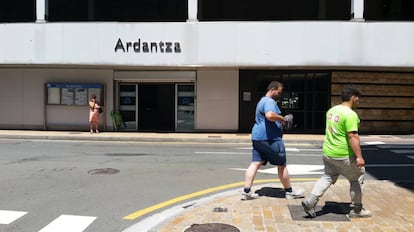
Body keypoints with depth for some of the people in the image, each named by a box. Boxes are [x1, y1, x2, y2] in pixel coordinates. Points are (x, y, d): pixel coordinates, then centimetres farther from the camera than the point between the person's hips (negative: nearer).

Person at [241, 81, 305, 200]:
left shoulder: (262, 101, 22)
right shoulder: (269, 101, -13)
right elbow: (270, 115, -33)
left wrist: (279, 120, 17)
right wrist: (281, 118, -14)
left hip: (257, 137, 10)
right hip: (270, 138, -10)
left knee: (255, 164, 5)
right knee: (282, 165, 5)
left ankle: (246, 191, 0)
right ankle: (289, 191, 18)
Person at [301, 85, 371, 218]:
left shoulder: (331, 110, 8)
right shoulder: (350, 114, -18)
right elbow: (352, 136, -24)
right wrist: (359, 156, -24)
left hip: (327, 152, 8)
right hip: (343, 156, -8)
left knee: (328, 177, 17)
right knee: (357, 179, 11)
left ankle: (310, 201, 4)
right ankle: (356, 210, 22)